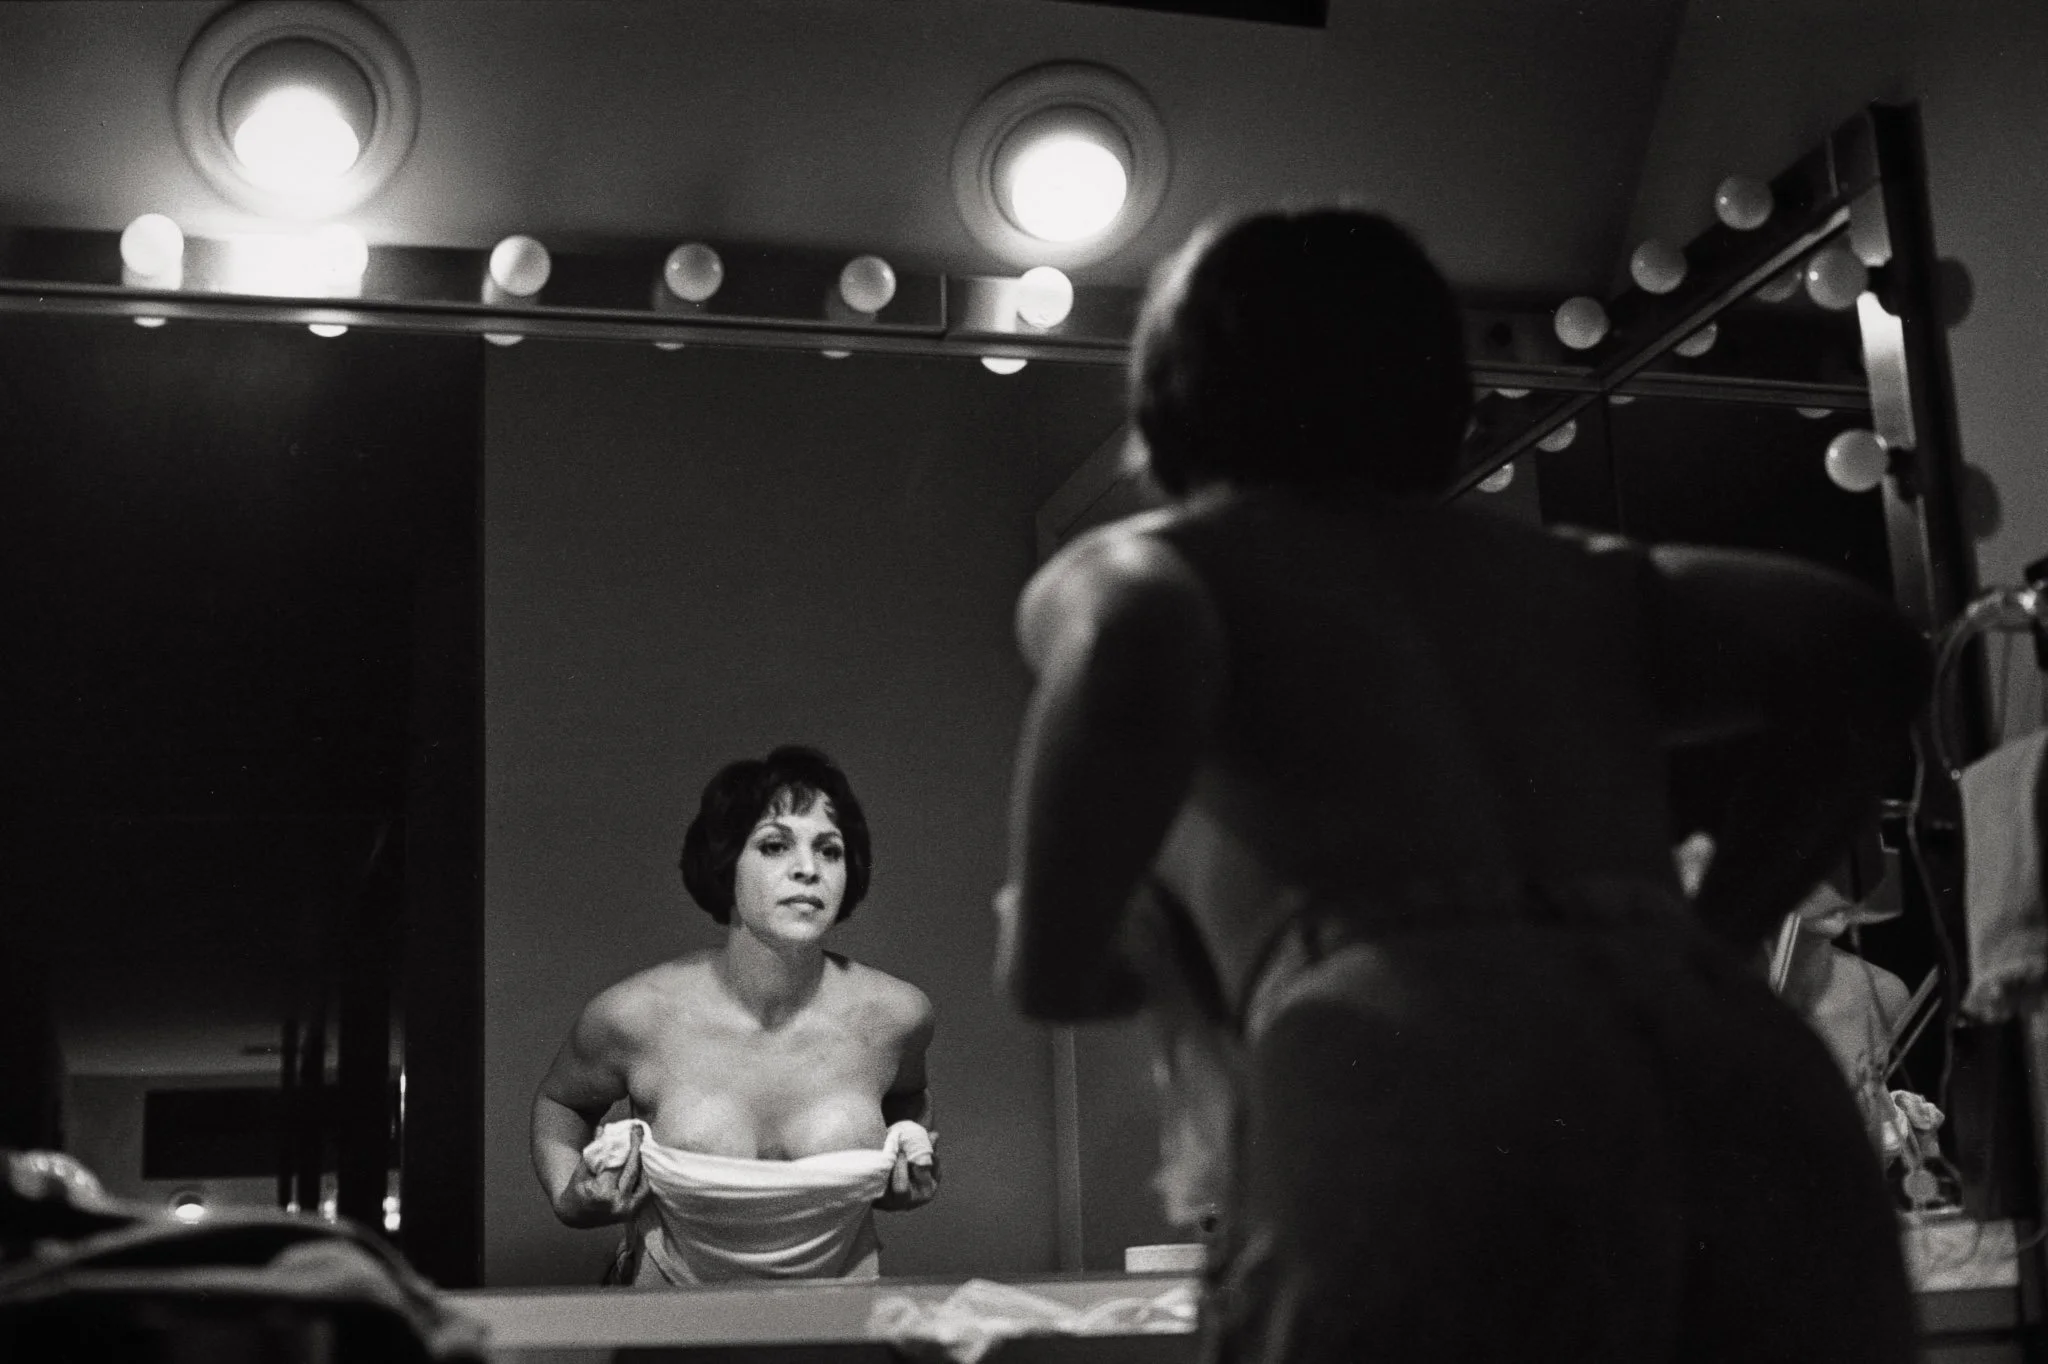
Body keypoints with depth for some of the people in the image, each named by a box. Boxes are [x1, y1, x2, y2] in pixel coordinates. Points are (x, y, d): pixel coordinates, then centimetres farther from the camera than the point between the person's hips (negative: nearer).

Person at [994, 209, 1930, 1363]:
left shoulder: (1123, 562, 21)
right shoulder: (1568, 572, 33)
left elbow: (1141, 647, -4)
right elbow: (1862, 650, 17)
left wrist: (1046, 962, 10)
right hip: (1763, 1120, 5)